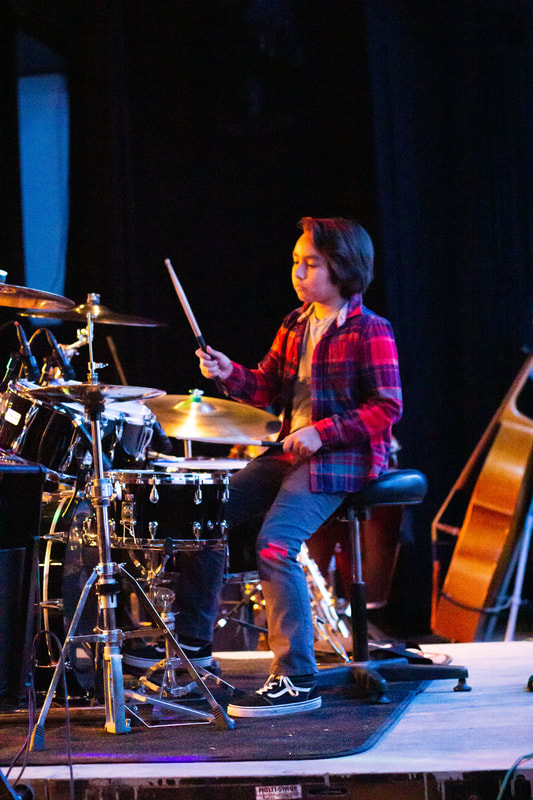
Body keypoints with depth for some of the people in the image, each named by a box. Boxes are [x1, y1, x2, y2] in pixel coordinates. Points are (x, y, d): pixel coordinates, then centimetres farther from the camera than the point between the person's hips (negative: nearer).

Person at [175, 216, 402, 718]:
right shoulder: (295, 326, 15)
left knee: (275, 541, -26)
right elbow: (267, 388, 14)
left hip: (341, 458, -9)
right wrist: (230, 375, -6)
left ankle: (296, 680, -22)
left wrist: (323, 431, -22)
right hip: (290, 452, 9)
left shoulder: (369, 331, -9)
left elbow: (387, 407, -13)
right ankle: (192, 640, 17)